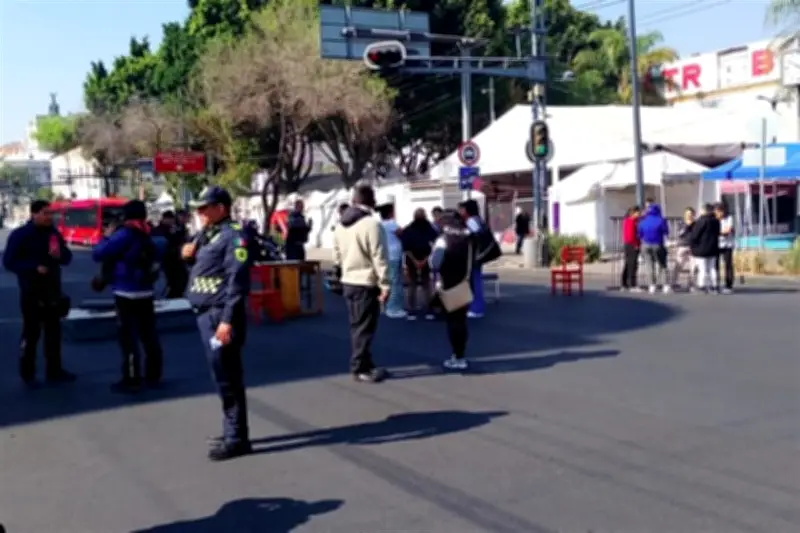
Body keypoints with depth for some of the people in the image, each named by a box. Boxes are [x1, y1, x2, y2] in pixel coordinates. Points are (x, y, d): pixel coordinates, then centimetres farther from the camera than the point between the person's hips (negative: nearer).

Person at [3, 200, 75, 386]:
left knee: (54, 332, 9)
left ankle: (54, 371, 18)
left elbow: (67, 257, 10)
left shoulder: (54, 233, 8)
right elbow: (9, 262, -12)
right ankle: (27, 373, 10)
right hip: (31, 293, -5)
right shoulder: (20, 235, -7)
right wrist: (34, 267, -23)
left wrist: (60, 255, -14)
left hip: (52, 291, 5)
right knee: (31, 332, -1)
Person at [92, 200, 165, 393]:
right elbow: (157, 257, 25)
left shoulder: (124, 235, -13)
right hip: (146, 293, 7)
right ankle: (153, 375, 19)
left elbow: (98, 254, -15)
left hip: (127, 294, -7)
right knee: (149, 335, 12)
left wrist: (107, 237, 1)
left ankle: (131, 380, 1)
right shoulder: (147, 236, 9)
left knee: (128, 337, -2)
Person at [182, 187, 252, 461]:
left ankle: (237, 438, 3)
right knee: (223, 377, 15)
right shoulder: (206, 234, 16)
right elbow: (200, 265, 28)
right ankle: (232, 432, 25)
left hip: (220, 315, -9)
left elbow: (238, 280, -19)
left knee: (227, 378, -5)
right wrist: (188, 253, 6)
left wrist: (227, 320, -24)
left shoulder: (233, 235, -12)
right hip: (206, 314, 9)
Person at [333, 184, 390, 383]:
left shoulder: (341, 225, 9)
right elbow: (379, 258, -18)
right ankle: (360, 368, 3)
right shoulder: (372, 224, -16)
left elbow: (337, 254, 14)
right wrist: (385, 285, -14)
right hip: (366, 283, -8)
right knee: (365, 327, -1)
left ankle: (364, 364, 22)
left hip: (348, 282, 8)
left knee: (357, 326, 14)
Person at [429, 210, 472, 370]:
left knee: (452, 321, -1)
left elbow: (435, 263, -18)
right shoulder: (468, 238, 6)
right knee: (461, 320, 14)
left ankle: (458, 358, -1)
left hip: (448, 287, -6)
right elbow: (472, 262, 9)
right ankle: (460, 355, 19)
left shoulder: (443, 239, -13)